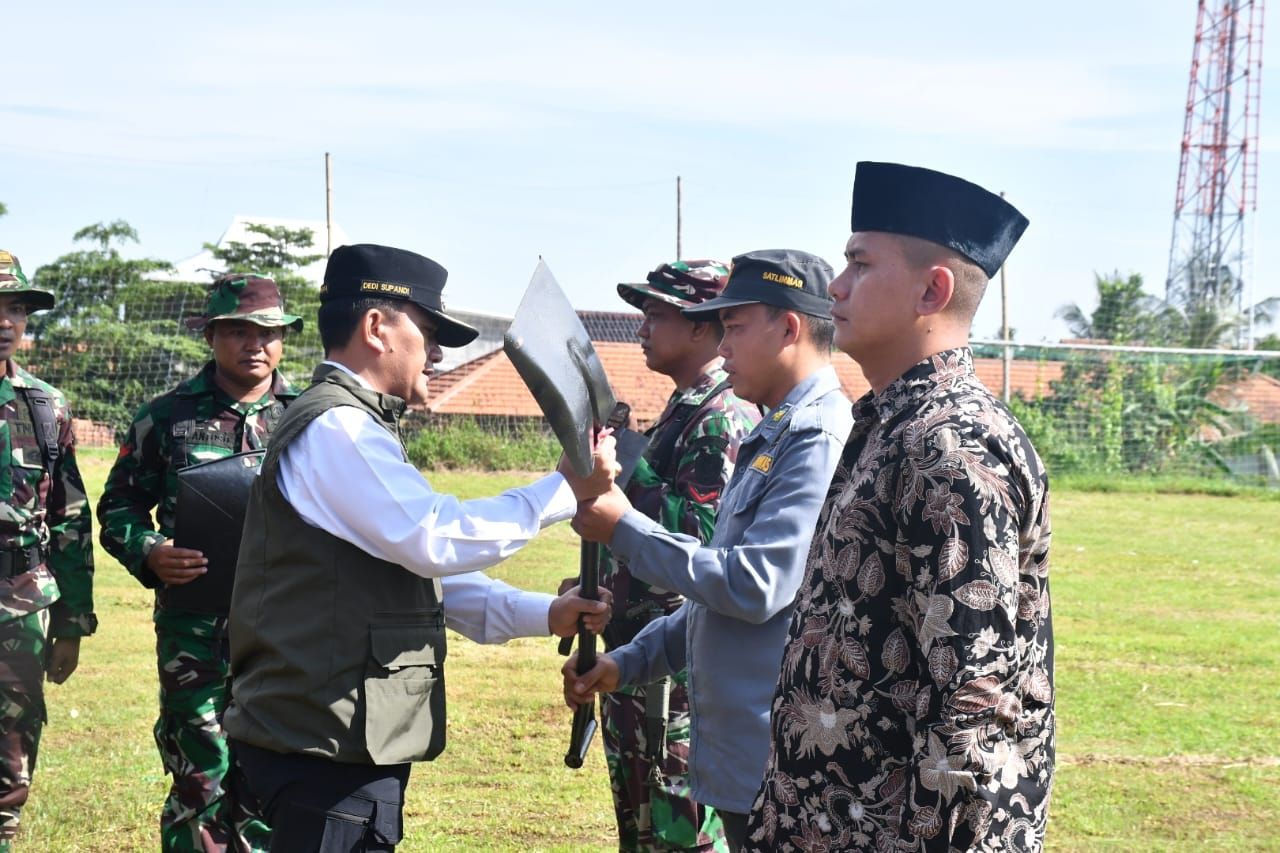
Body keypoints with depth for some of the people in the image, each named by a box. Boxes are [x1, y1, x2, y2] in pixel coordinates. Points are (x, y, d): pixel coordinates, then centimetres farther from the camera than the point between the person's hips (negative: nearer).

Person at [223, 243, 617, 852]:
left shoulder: (350, 427, 20)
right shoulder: (334, 430, -14)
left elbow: (419, 570, 21)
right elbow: (435, 540, -21)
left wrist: (543, 614, 12)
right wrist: (565, 490, -14)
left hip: (349, 743, 10)